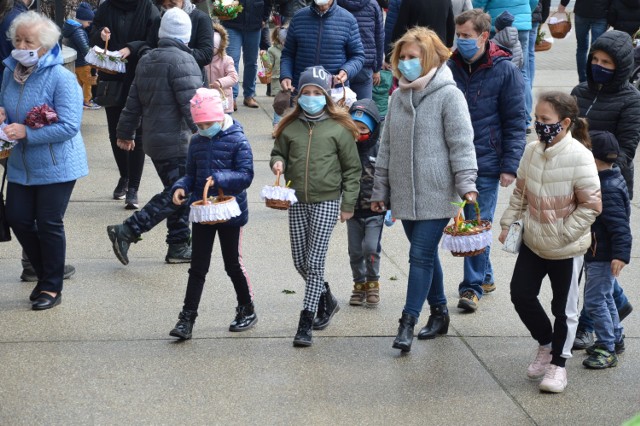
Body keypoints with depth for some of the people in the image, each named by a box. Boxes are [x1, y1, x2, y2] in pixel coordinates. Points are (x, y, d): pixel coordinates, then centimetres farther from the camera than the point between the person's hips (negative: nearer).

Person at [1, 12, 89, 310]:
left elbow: (69, 126, -23)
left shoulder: (61, 78, -19)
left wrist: (26, 133, -28)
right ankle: (45, 274, 29)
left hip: (56, 166, -6)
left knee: (49, 224, 2)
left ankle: (52, 288, 18)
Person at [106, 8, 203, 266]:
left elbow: (133, 102, 18)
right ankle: (127, 232, -10)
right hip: (177, 142, -9)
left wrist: (126, 133, 27)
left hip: (153, 139, 9)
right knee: (177, 195, -6)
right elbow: (191, 103, -20)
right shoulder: (182, 60, -13)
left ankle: (179, 246, 15)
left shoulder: (146, 61, 13)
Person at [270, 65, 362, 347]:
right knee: (300, 261, 10)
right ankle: (327, 301, 36)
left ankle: (306, 323, -3)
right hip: (297, 202, 4)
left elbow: (352, 169, 1)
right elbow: (278, 152, 20)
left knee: (314, 262, -7)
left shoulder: (339, 128, -3)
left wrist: (348, 204, -1)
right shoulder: (290, 127, 5)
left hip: (327, 201, -4)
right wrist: (277, 163, -4)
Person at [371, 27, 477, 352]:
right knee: (426, 255, 15)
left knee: (421, 255, -9)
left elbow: (461, 143, -11)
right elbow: (386, 147, 14)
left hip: (436, 194, -6)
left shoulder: (448, 95, -8)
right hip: (405, 193, 6)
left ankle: (408, 323, -8)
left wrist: (466, 185, -19)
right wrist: (379, 191, 14)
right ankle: (439, 313, 28)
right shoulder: (398, 97, 10)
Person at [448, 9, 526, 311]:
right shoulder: (451, 67, 4)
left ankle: (472, 287, 4)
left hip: (487, 162, -4)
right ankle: (485, 277, 27)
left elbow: (516, 122, -5)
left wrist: (510, 166, -10)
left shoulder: (505, 70, -7)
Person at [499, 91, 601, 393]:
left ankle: (558, 363, 24)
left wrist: (563, 235, -19)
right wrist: (508, 222, 3)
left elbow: (591, 206, -18)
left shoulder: (579, 156, -20)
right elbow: (520, 192, 11)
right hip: (532, 242, 6)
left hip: (566, 249, -6)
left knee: (564, 308, 8)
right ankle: (546, 344, 33)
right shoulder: (533, 151, -2)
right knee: (521, 294, 9)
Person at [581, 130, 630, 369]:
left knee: (594, 299, -6)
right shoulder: (610, 180, 7)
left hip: (603, 257, -11)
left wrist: (621, 255, -30)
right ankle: (615, 339, 35)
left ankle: (607, 349, 0)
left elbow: (620, 225, -27)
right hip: (595, 253, 11)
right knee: (604, 297, 21)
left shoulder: (609, 191, -25)